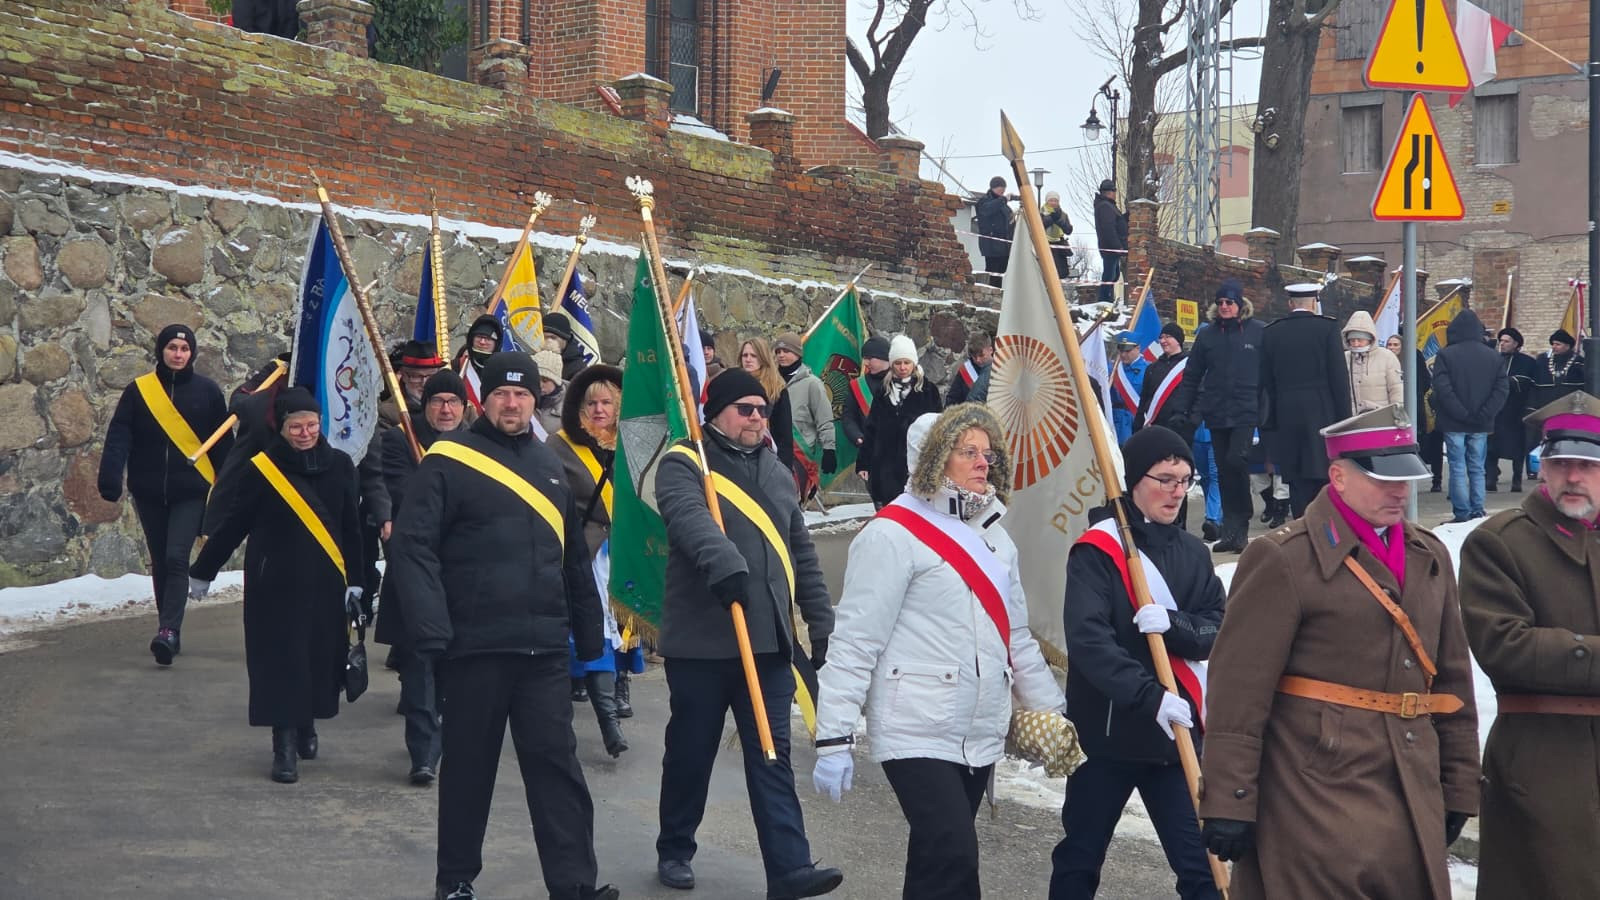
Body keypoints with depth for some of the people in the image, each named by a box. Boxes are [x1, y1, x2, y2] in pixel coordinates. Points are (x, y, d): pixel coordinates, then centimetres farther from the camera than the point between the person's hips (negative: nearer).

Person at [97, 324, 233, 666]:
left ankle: (169, 630, -19)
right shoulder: (138, 390, 1)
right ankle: (170, 631, 21)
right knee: (160, 562, 11)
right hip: (149, 491, 2)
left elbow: (223, 443, 3)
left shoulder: (207, 391, 0)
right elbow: (119, 436, -5)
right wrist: (110, 477, -19)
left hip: (191, 491, -2)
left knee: (177, 559, -14)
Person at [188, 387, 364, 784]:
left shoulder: (339, 466, 3)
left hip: (324, 586, 3)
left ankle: (306, 726, 32)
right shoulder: (261, 469, -7)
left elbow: (352, 531, 8)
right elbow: (231, 525, 1)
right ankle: (285, 745, 4)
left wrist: (354, 583, 8)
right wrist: (201, 571, 8)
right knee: (280, 662, -3)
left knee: (321, 657, 8)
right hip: (275, 585, -3)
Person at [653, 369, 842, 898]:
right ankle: (675, 852, 26)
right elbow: (690, 518, -26)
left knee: (772, 759, 1)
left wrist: (821, 622, 17)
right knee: (690, 753, 8)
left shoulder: (778, 474, 17)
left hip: (768, 643, 5)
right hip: (700, 642, -5)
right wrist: (723, 562, -44)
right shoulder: (683, 465, -4)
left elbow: (803, 556, 22)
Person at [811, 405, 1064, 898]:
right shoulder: (894, 534, -11)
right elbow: (854, 641, -14)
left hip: (981, 736, 8)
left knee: (940, 858, 13)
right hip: (918, 733, -7)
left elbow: (1017, 639, 22)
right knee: (953, 859, -16)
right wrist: (834, 739, -17)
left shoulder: (994, 537, 14)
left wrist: (1053, 714, 21)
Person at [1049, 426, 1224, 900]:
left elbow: (1213, 633, 0)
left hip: (1176, 730, 4)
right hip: (1106, 730, -4)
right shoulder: (1096, 549, -8)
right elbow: (1088, 639, -20)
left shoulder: (1194, 553, 10)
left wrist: (1172, 625, -21)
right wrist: (1150, 696, -28)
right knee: (1080, 858, 11)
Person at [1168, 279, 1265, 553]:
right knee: (1224, 469, 6)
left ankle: (1235, 526, -3)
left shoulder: (1259, 332, 0)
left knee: (1237, 461, -18)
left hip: (1246, 410, -4)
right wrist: (1182, 409, 6)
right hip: (1216, 413, 4)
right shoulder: (1207, 335, 9)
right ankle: (1233, 529, 14)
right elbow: (1192, 376, 12)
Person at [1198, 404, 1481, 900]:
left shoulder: (1430, 557, 12)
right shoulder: (1282, 559, -9)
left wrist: (1458, 789, 16)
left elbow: (1453, 679, 18)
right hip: (1318, 792, -6)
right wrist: (1228, 803, -14)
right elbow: (1239, 688, -12)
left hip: (1412, 798, 7)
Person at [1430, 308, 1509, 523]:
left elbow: (1442, 389, -15)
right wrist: (1483, 415, -5)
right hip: (1481, 425, 3)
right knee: (1477, 469, 11)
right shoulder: (1493, 356, 5)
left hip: (1454, 424, -3)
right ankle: (1477, 512, 11)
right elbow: (1502, 388, 0)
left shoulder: (1445, 355, -7)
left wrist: (1461, 414, -11)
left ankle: (1462, 514, -2)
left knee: (1458, 469, 0)